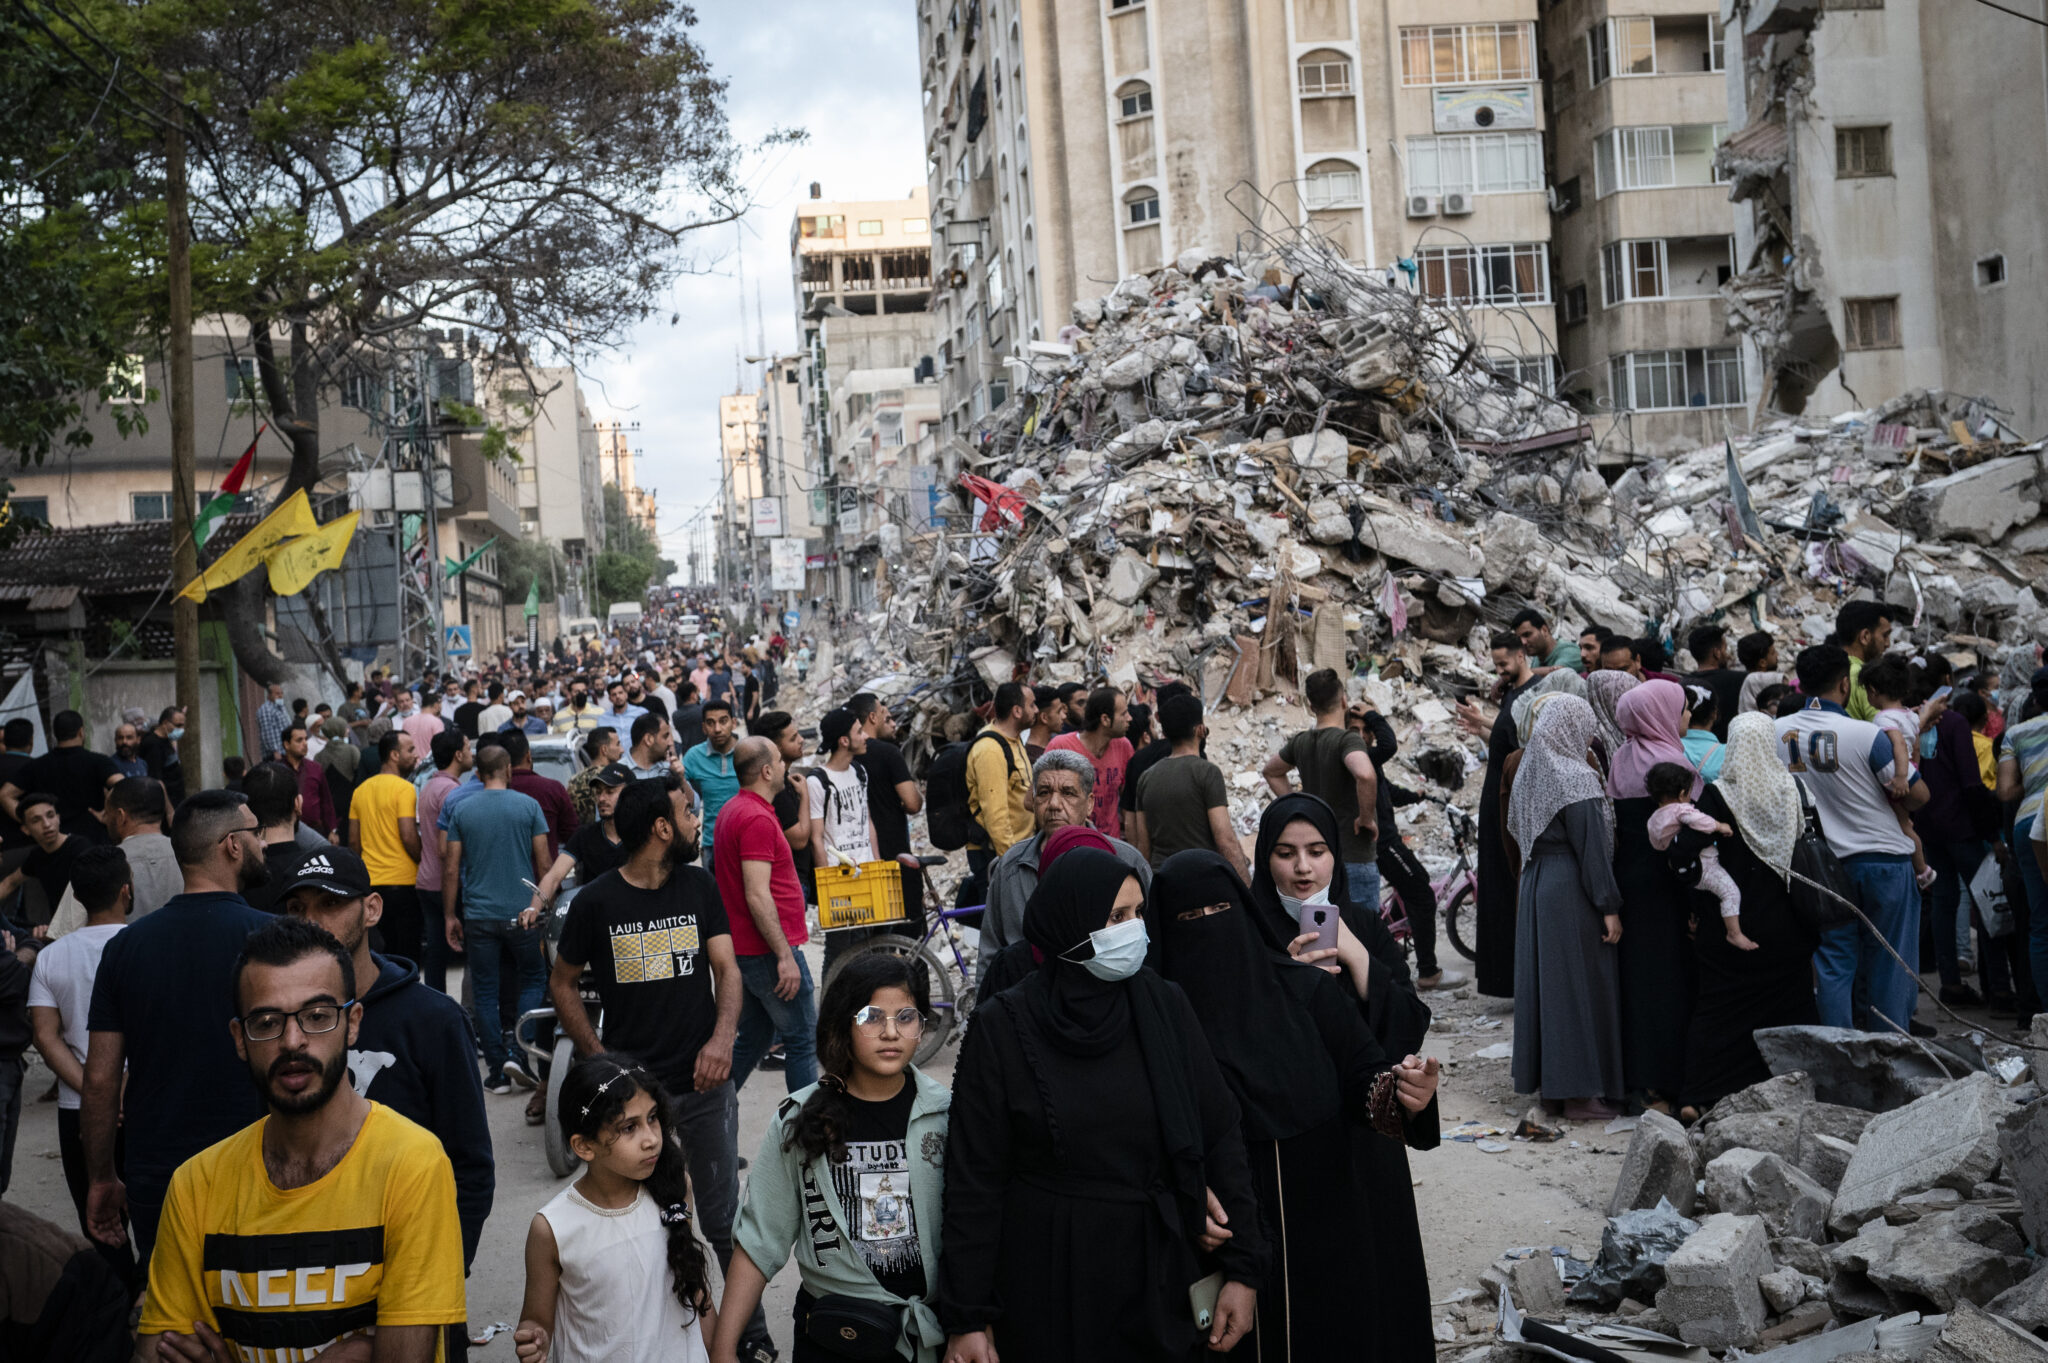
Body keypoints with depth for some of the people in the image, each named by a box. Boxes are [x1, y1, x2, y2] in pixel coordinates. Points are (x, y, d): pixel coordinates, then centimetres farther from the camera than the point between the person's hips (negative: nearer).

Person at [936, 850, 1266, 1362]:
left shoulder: (1165, 1006, -2)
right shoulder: (1003, 1026, -8)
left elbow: (1220, 1135, 0)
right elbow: (974, 1178, -7)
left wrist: (1244, 1269, -5)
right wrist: (967, 1318, -8)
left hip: (1159, 1277, 2)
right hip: (1048, 1291, -2)